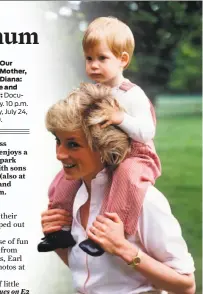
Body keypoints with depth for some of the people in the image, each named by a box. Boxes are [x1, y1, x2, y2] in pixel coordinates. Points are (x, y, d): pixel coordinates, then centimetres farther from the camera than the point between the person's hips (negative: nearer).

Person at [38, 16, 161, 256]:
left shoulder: (133, 96, -18)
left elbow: (147, 133, -25)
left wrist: (121, 119, -37)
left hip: (134, 156, -7)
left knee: (129, 173, -39)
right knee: (68, 173, 5)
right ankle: (62, 227, 16)